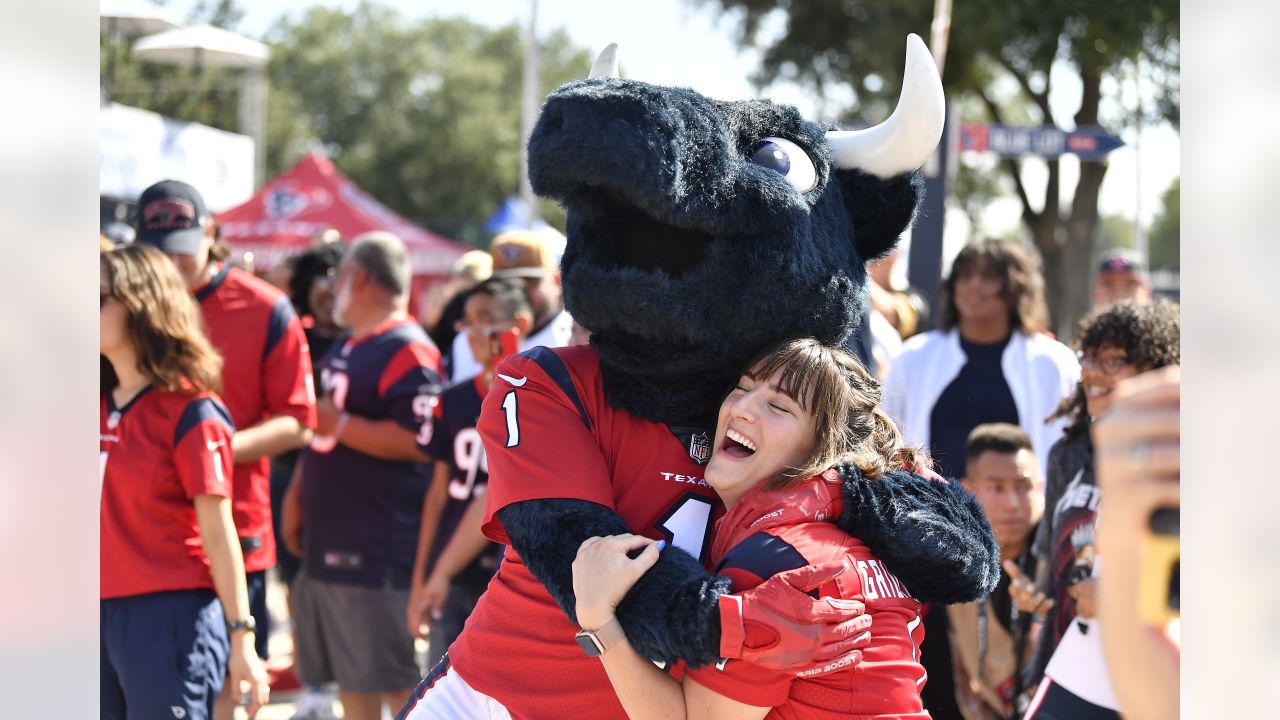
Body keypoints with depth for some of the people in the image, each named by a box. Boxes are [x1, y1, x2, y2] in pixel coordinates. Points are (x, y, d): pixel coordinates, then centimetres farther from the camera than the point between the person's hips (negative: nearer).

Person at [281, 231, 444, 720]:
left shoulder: (407, 351, -15)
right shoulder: (345, 347, 16)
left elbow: (415, 441, -24)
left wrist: (339, 424, -21)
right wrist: (297, 496, 18)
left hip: (379, 547, -10)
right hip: (328, 542, 10)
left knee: (394, 678, -4)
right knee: (350, 679, 14)